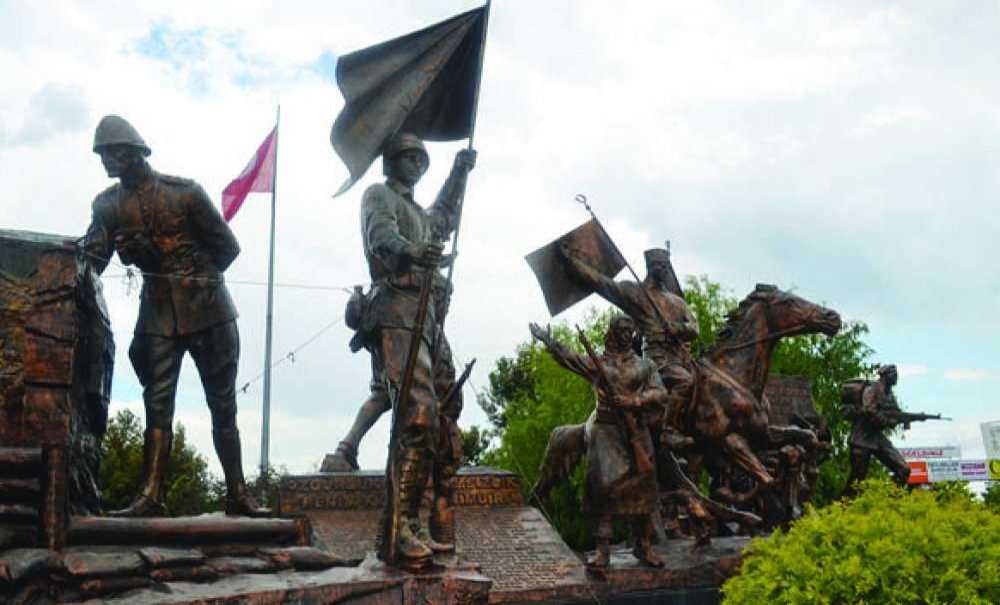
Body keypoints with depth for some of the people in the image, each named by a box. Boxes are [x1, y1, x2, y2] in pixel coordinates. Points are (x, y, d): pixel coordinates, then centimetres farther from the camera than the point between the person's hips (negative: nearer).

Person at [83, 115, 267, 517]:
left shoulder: (185, 192, -3)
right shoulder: (108, 204, 6)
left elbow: (227, 247, 1)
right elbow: (90, 259, -1)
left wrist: (199, 279, 0)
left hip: (208, 312, -2)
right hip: (159, 316, 2)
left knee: (223, 406, 3)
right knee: (157, 405, -4)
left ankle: (238, 495, 8)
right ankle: (150, 497, -4)